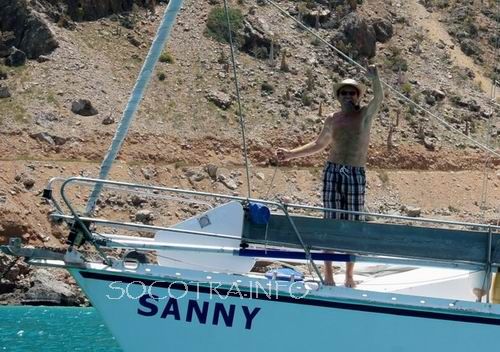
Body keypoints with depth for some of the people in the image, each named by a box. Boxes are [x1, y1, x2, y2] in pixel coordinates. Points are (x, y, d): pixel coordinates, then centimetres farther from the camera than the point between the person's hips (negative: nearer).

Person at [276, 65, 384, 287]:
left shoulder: (365, 115, 4)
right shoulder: (333, 120, 12)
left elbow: (379, 98, -16)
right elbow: (318, 145, 24)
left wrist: (375, 79, -34)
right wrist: (291, 154, 18)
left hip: (356, 174, -2)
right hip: (333, 171, 2)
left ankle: (349, 275, 7)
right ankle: (328, 274, 4)